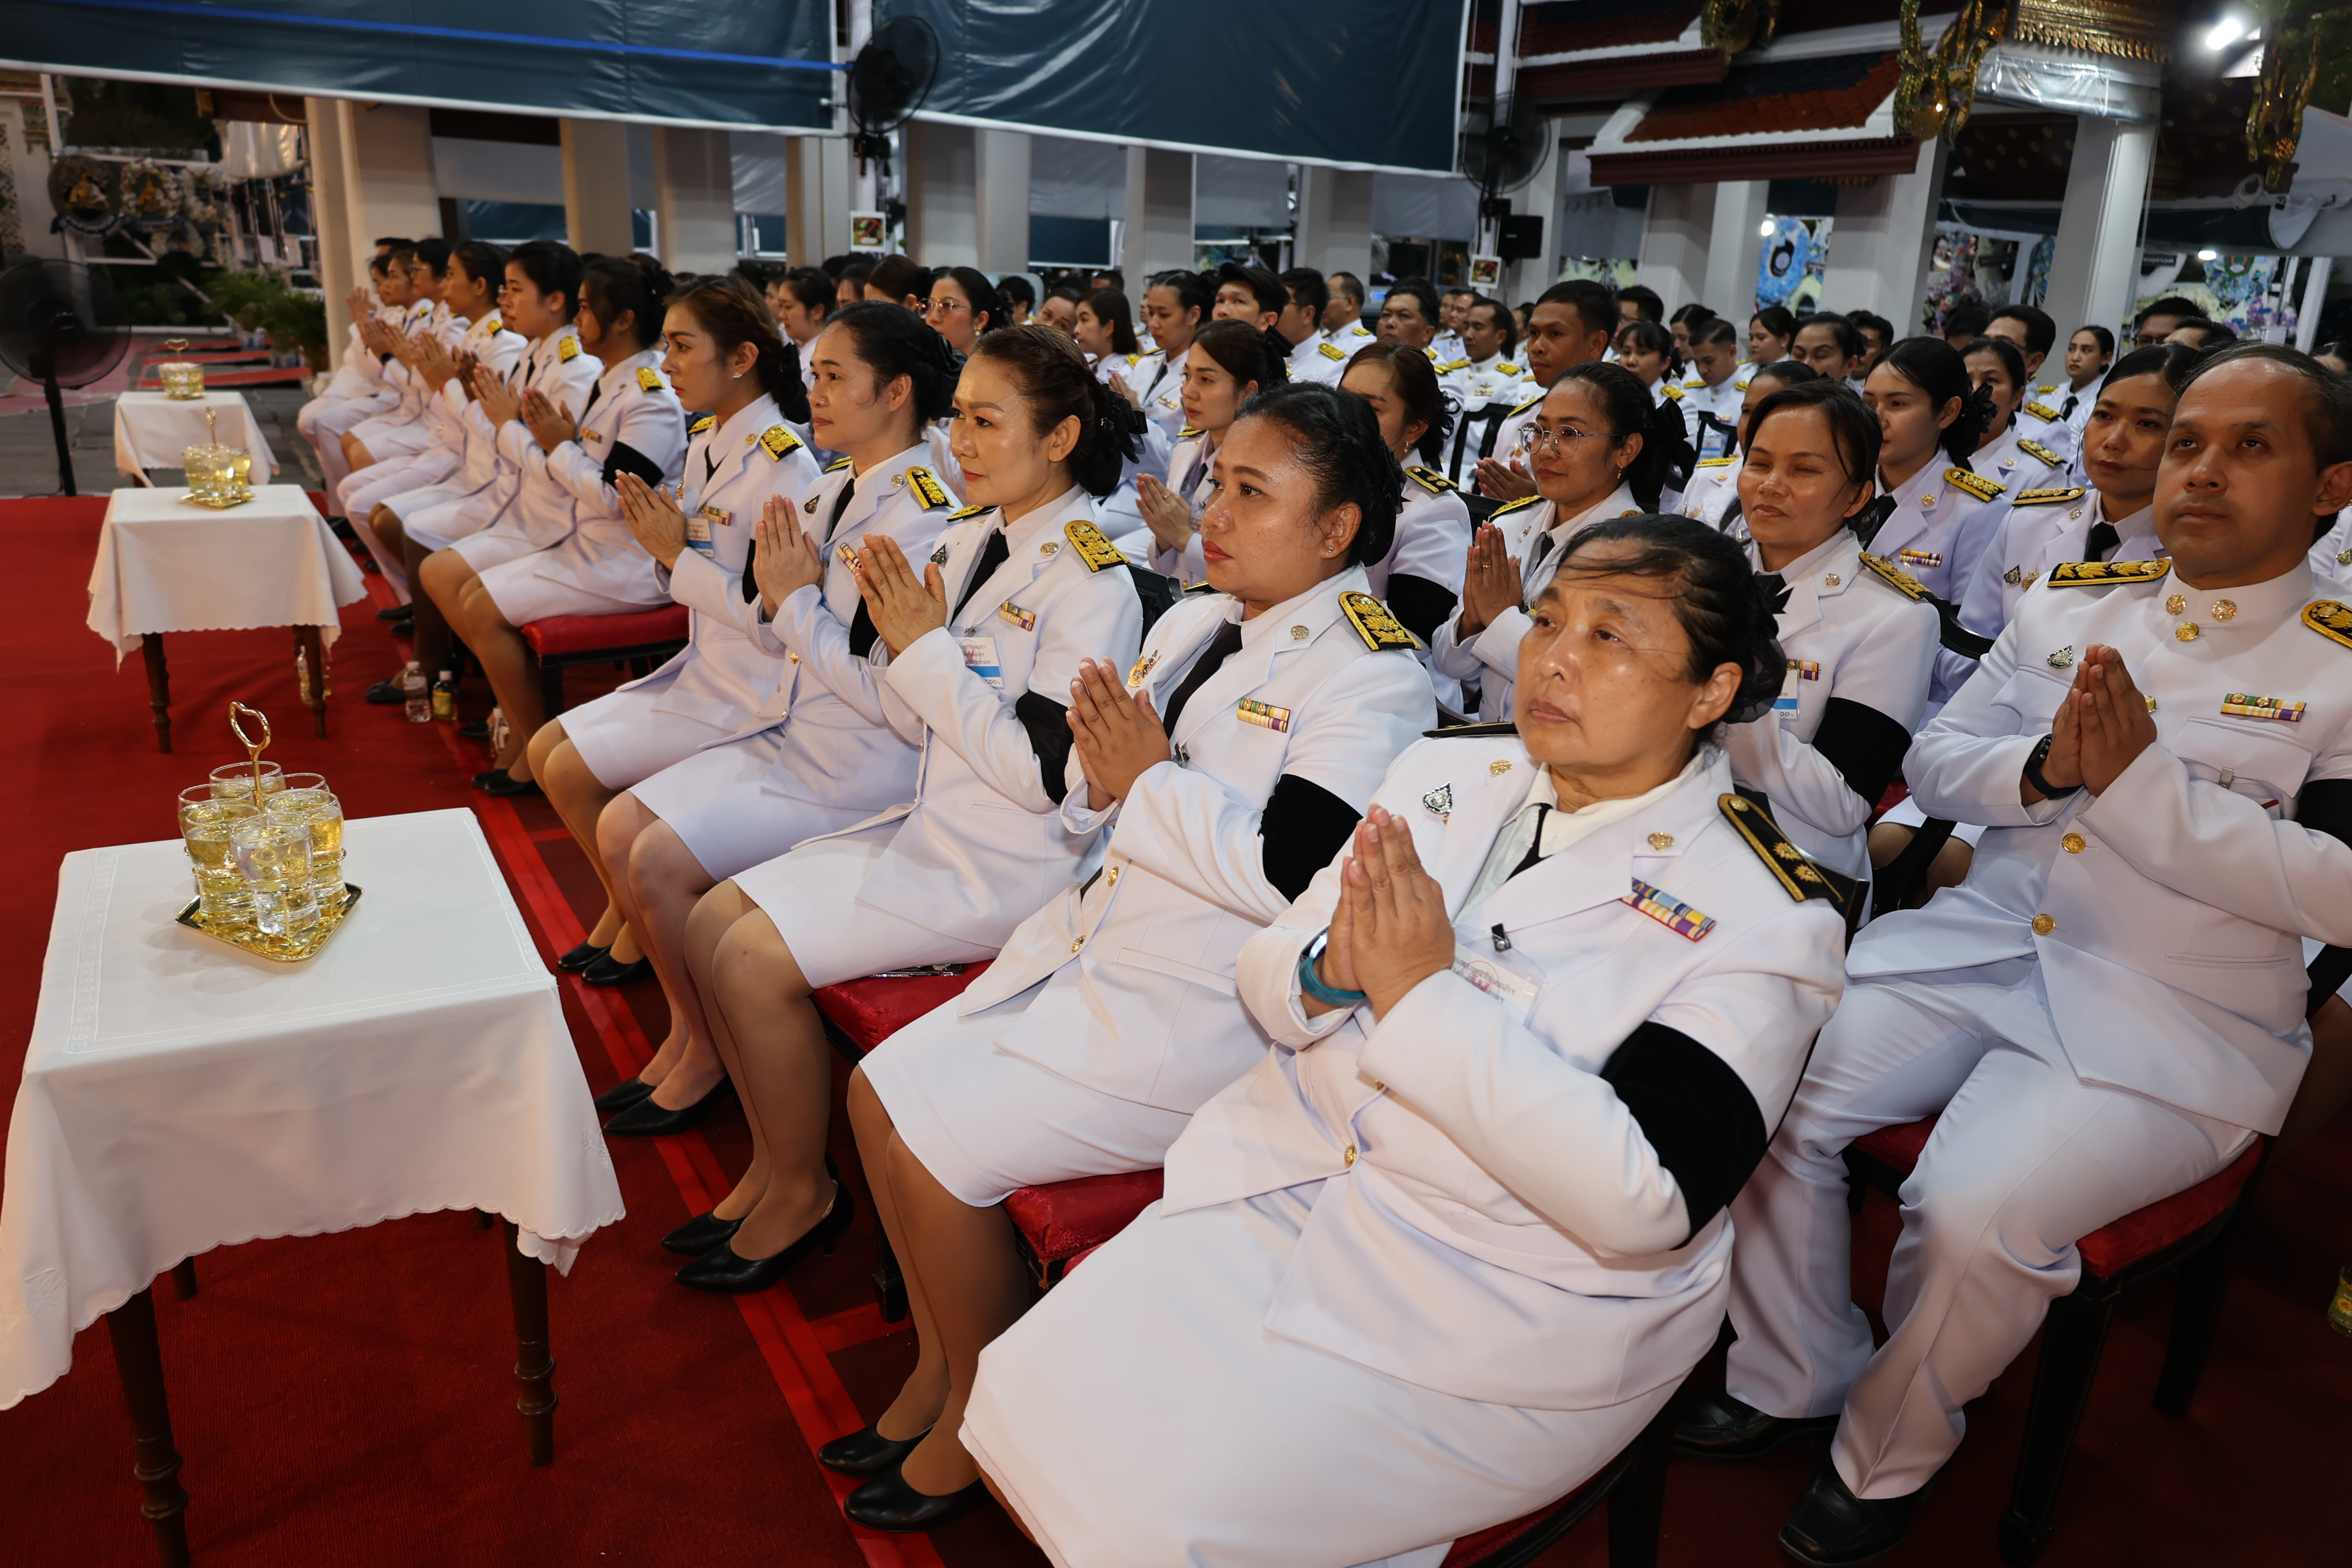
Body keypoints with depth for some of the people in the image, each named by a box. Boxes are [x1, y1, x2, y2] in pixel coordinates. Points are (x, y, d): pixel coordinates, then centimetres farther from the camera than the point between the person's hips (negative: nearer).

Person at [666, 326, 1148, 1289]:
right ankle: (772, 1161, 17)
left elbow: (1043, 775, -22)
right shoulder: (968, 543, 7)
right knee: (712, 923, 3)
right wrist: (896, 638, -7)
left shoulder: (1090, 581, -17)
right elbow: (920, 730, 12)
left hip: (1011, 868, -8)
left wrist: (929, 650, -18)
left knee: (756, 959, -15)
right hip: (936, 829, 9)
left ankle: (803, 1193, 8)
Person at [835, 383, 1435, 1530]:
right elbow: (1092, 804, 15)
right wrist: (1098, 768, -8)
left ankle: (981, 1419, 13)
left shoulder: (1370, 675, -15)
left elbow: (1288, 874, -26)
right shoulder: (1194, 621, 10)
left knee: (934, 1147, -13)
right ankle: (937, 1366, 23)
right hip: (1092, 946, 9)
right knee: (878, 1091, 5)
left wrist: (1149, 778, -16)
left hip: (1203, 1013, -9)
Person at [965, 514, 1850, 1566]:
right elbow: (1265, 976, 7)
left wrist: (1423, 995, -25)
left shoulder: (1760, 915, -12)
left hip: (1510, 1310, -5)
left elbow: (1646, 1200, -22)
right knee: (1030, 1397, -5)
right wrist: (1327, 969, -18)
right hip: (1285, 1184, 6)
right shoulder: (1446, 773, 4)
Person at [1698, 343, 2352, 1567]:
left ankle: (1884, 1463, 3)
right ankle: (1791, 1382, 9)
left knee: (1976, 1210, -28)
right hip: (1976, 947, 5)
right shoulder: (2069, 602, 11)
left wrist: (2137, 779, -20)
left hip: (2177, 1028, -4)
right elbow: (1933, 762, 10)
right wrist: (2043, 769, -11)